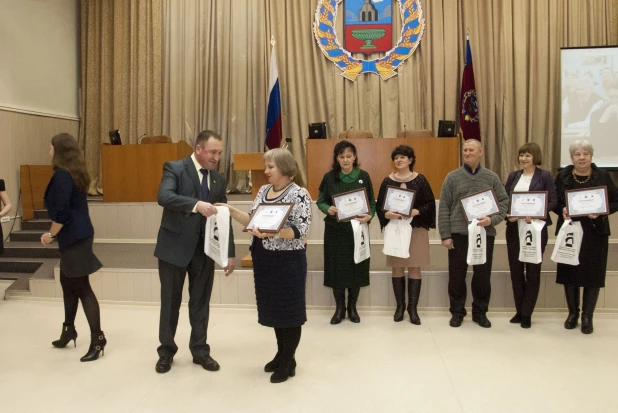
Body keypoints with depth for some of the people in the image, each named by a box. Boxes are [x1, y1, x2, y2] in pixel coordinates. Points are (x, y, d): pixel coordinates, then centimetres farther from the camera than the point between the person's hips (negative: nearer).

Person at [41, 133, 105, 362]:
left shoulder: (62, 175, -17)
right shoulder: (73, 173, 12)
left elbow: (61, 211, -23)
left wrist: (50, 234, -8)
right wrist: (55, 233, 17)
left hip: (74, 238, -10)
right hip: (75, 236, 10)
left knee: (82, 288, -4)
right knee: (68, 284, 19)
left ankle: (97, 339, 3)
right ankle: (68, 331, 32)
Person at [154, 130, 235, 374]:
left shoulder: (219, 179, 7)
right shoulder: (175, 168, -8)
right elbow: (164, 197, -27)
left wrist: (230, 253, 3)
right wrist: (197, 204, -41)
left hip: (204, 249, 4)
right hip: (175, 246, -4)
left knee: (201, 302, 12)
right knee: (170, 302, 9)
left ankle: (200, 350, 27)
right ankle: (166, 352, 27)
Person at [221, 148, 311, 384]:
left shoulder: (299, 194, -13)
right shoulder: (263, 191, 9)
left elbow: (300, 231, -20)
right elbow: (252, 220, 9)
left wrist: (270, 232, -32)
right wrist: (231, 211, -6)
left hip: (287, 261, -7)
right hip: (264, 259, 7)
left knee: (289, 310, 5)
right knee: (274, 308, 17)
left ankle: (288, 362, 20)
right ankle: (282, 355, 33)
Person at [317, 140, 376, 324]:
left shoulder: (363, 176, 0)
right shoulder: (329, 177, 0)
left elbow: (372, 202, 2)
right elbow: (320, 201, 3)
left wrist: (370, 215, -18)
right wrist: (328, 209, -19)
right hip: (335, 230, 0)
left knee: (356, 268, 5)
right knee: (336, 268, 3)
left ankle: (352, 308, 22)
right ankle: (339, 308, 19)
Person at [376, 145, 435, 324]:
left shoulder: (420, 180, 1)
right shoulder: (388, 181, 4)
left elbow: (430, 202, 0)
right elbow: (379, 205, 4)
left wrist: (417, 211, -17)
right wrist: (387, 214, -16)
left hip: (416, 229, -1)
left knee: (414, 268, 1)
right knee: (397, 268, 5)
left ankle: (413, 308, 11)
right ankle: (400, 306, 17)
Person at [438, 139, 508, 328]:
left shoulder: (492, 177, 7)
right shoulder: (453, 177, 3)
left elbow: (504, 201, 5)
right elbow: (444, 207, 0)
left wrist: (492, 219, -14)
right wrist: (445, 235, -7)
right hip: (458, 233, -1)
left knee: (483, 275, 8)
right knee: (456, 275, 4)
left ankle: (480, 312, 23)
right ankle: (457, 312, 19)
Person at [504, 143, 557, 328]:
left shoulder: (545, 176, -3)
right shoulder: (513, 176, 10)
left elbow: (553, 201, -8)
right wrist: (507, 214, -12)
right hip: (514, 229, 4)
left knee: (533, 271, 5)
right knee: (515, 271, 8)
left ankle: (527, 314, 14)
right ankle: (519, 311, 21)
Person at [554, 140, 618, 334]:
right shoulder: (563, 176, 2)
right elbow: (553, 201, 6)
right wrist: (562, 210, -14)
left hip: (595, 232, -1)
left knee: (593, 273, 3)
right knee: (569, 272, 6)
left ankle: (587, 316, 15)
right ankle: (573, 312, 22)